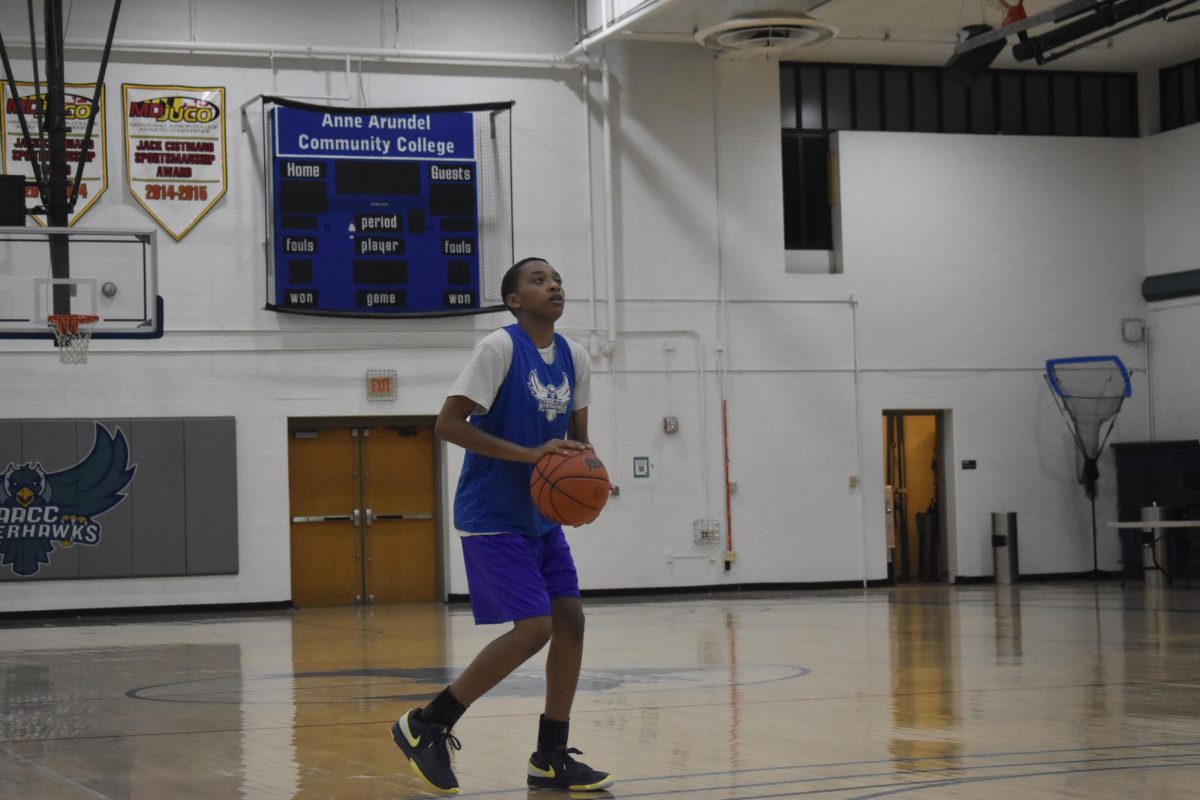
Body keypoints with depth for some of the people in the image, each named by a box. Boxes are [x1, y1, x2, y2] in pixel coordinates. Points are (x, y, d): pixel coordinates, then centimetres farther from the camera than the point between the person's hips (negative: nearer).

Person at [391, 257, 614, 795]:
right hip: (494, 518, -8)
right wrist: (530, 454, -26)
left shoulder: (574, 359, 7)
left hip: (542, 516, 8)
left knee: (570, 619, 1)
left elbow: (577, 437, 17)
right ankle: (425, 725, -1)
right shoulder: (499, 348, -15)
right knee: (534, 628, -14)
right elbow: (448, 424, -19)